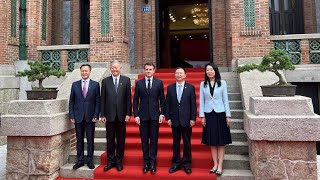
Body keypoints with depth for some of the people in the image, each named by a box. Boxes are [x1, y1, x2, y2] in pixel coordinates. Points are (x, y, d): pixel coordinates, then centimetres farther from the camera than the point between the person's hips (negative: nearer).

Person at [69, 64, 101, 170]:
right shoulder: (75, 84, 7)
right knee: (79, 140, 9)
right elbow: (71, 101, 7)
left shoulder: (95, 84, 1)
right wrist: (71, 116, 0)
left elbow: (98, 101, -1)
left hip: (90, 117, -1)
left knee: (90, 140, 6)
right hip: (78, 117, 2)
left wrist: (96, 115, -8)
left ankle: (90, 161, 18)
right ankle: (80, 160, 21)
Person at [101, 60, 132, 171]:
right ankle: (111, 161, 23)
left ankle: (119, 161, 22)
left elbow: (128, 98, 0)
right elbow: (102, 99, 3)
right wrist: (102, 115, -1)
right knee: (110, 139, 8)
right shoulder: (105, 81, 4)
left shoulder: (126, 80, 2)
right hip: (109, 114, 1)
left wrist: (128, 113, -5)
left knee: (121, 139, 8)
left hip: (121, 114, 0)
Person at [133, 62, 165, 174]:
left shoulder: (159, 83, 3)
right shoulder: (139, 83, 4)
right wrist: (136, 115, -3)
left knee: (154, 140, 4)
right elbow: (135, 100, 4)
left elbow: (162, 99, 4)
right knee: (144, 140, 8)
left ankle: (152, 163, 15)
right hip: (143, 116, 1)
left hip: (155, 116, 0)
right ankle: (146, 162, 20)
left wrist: (162, 114, -2)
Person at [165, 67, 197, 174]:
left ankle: (186, 164, 21)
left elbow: (193, 104, -2)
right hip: (174, 119, 2)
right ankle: (176, 163, 22)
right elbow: (167, 104, 4)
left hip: (186, 119, -1)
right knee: (176, 142, 10)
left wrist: (193, 118, -6)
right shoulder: (170, 87, 5)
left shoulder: (190, 87, 0)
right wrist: (168, 117, -1)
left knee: (187, 142, 7)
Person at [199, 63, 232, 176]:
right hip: (209, 115, 1)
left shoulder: (222, 83, 1)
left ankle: (220, 166, 11)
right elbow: (201, 101, 4)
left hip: (220, 114, -1)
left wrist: (228, 115, -3)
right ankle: (215, 165, 18)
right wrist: (202, 116, -2)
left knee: (221, 142, 3)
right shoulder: (203, 84, 3)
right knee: (212, 142, 7)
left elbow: (225, 100, 1)